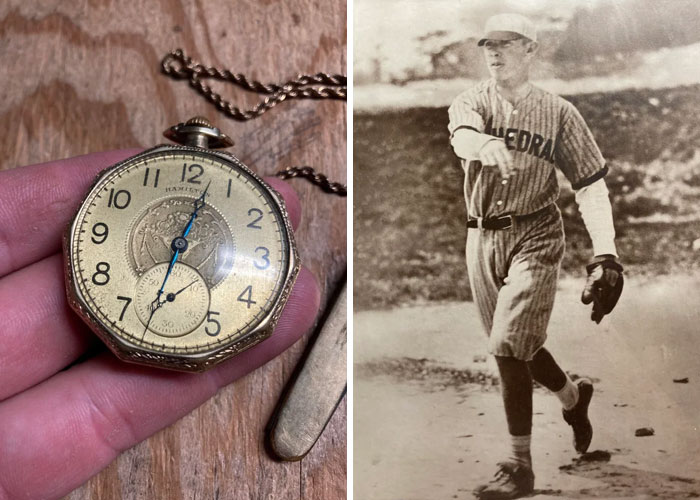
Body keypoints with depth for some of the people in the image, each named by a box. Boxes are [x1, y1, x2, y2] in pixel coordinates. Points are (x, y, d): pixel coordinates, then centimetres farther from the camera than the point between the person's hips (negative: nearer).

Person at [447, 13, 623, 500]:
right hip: (481, 238, 4)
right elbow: (461, 136, -23)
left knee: (508, 345, -12)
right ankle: (572, 395, 46)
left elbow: (592, 186, -8)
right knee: (516, 346, 14)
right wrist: (484, 144, -49)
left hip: (535, 237, -3)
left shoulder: (558, 111, -3)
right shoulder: (472, 100, 1)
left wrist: (606, 255, -21)